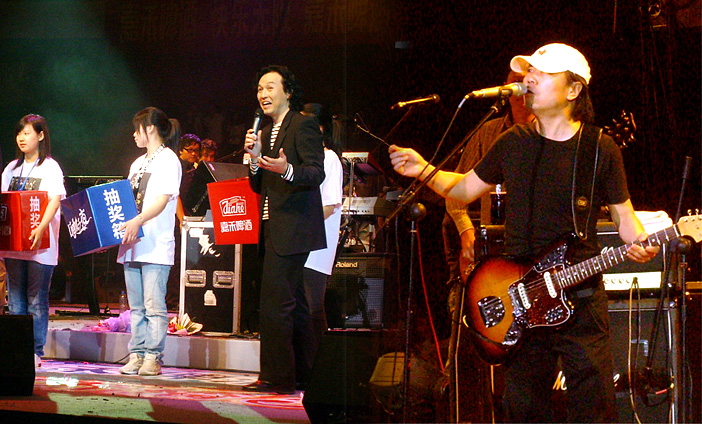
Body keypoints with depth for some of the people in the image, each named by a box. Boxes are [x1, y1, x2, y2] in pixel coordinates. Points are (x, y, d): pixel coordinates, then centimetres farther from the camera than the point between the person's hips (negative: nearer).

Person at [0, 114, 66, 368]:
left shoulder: (50, 167, -1)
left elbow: (55, 201, -14)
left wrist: (41, 227, -29)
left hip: (40, 245, -5)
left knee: (37, 301, -4)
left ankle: (36, 352, 0)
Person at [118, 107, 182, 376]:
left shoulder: (168, 160, -4)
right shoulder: (138, 164, 22)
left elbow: (162, 200, -15)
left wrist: (138, 221, -28)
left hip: (156, 244, -8)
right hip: (132, 243, 8)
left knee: (154, 304, -9)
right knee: (136, 306, 7)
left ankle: (153, 358, -8)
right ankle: (137, 355, 8)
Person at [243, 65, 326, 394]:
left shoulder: (303, 126, -6)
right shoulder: (267, 133, 20)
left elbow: (316, 172, -17)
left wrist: (287, 170, -36)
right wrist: (255, 157, 0)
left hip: (292, 230, -9)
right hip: (275, 231, 9)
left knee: (274, 300, -14)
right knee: (292, 303, 13)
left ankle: (276, 376, -13)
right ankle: (301, 372, 19)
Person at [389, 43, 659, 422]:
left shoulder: (601, 150, -1)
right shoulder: (513, 144, 8)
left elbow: (622, 213, 6)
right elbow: (465, 189, 18)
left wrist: (639, 243, -14)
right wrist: (425, 171, 3)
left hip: (581, 303, -3)